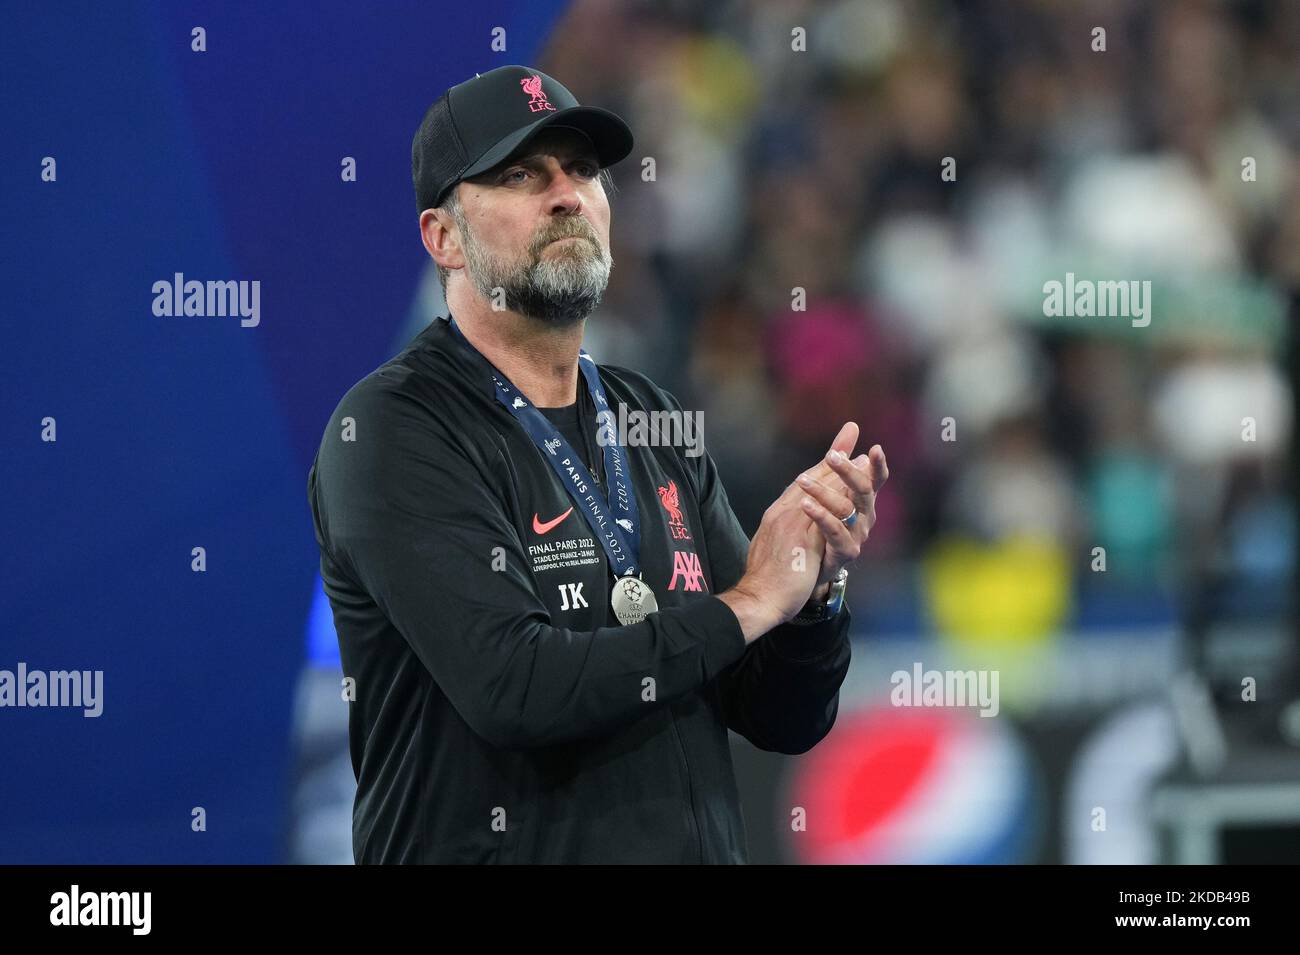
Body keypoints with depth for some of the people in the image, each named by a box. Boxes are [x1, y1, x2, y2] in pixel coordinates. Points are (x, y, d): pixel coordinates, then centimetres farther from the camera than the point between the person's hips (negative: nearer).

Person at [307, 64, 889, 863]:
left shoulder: (654, 421, 5)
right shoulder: (391, 430, -12)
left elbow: (783, 723, 6)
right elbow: (513, 690, -24)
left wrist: (813, 593, -14)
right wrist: (743, 607, -14)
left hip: (699, 846, 5)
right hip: (496, 847, -5)